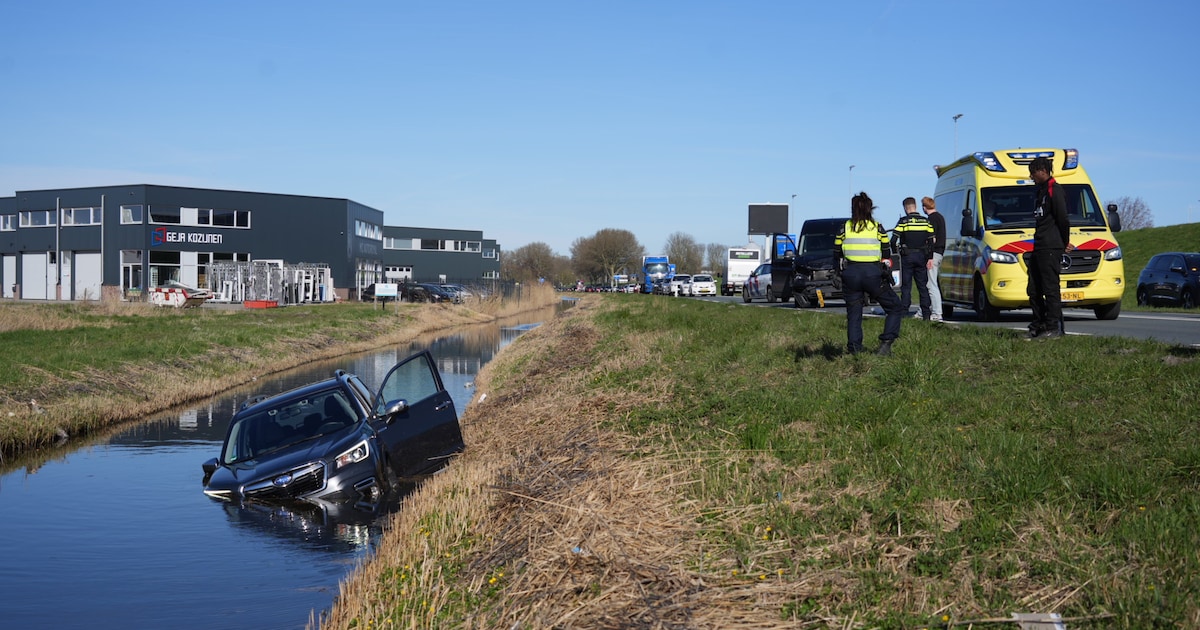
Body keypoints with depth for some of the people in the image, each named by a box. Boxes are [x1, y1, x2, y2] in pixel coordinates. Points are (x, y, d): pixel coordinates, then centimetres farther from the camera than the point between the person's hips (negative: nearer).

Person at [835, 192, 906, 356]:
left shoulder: (845, 228, 5)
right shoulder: (877, 228, 2)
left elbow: (836, 254, 9)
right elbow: (886, 253, 7)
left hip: (850, 274, 2)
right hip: (873, 274, -2)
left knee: (853, 314, 12)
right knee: (895, 308, 11)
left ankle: (854, 349, 3)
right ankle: (885, 344, -4)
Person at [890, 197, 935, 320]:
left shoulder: (903, 221, -9)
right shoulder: (926, 221, 4)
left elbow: (893, 240, -12)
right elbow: (931, 241, 3)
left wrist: (895, 248, 8)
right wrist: (930, 258, 6)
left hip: (907, 256, -3)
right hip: (921, 256, 3)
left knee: (906, 286, 1)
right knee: (923, 286, 9)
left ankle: (904, 312, -2)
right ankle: (926, 313, 8)